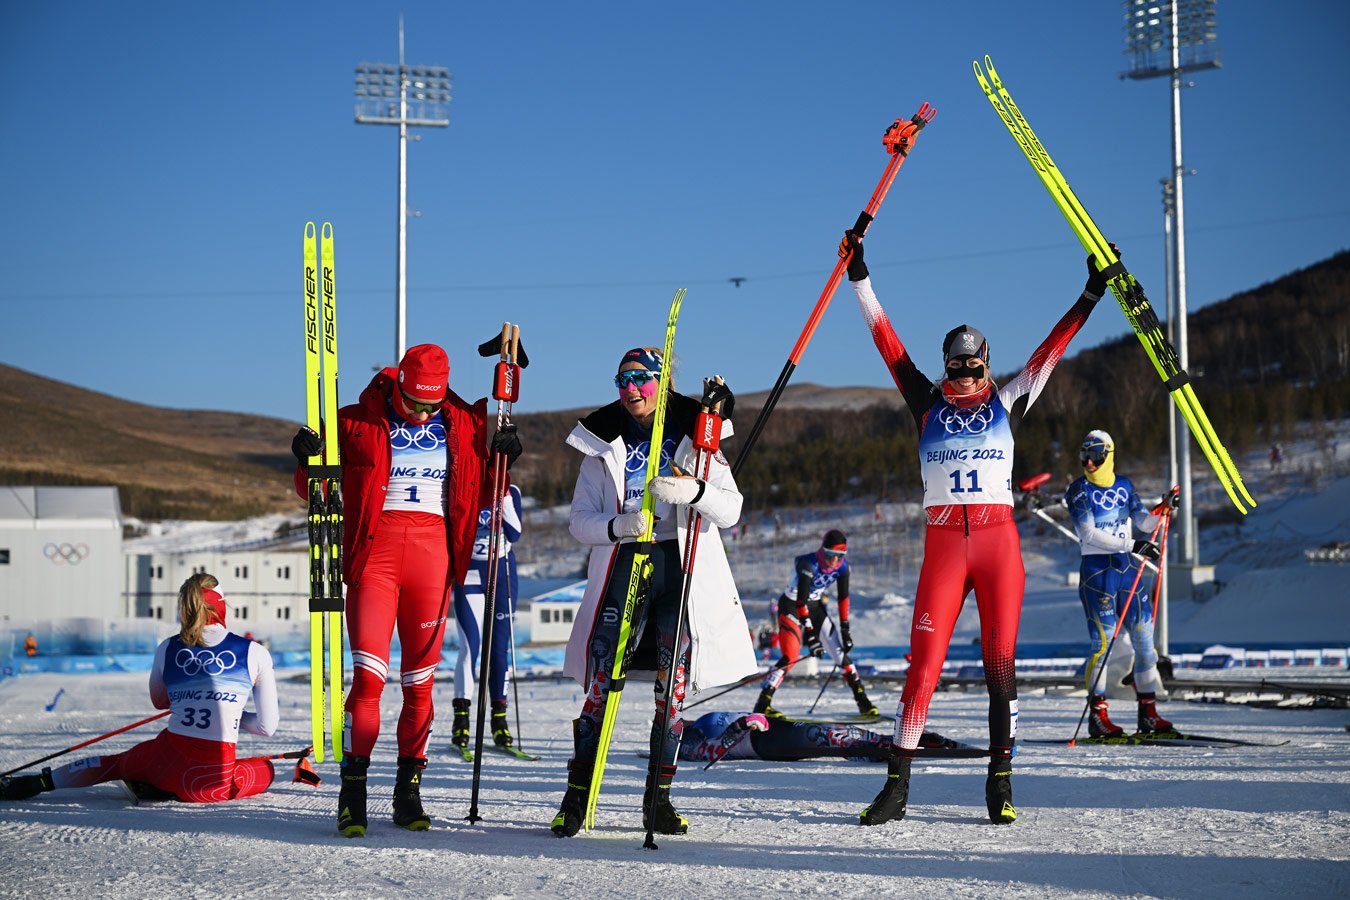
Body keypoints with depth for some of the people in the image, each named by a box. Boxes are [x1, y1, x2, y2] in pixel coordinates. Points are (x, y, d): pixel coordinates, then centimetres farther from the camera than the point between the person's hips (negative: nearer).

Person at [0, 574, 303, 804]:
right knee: (266, 769, 27)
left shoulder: (167, 650, 6)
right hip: (216, 779, -4)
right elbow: (267, 726, 1)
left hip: (168, 762, 4)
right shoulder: (255, 653, -2)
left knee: (116, 763, 34)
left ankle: (40, 781, 29)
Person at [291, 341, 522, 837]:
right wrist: (308, 459, -9)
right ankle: (353, 790, -5)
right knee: (368, 673, -12)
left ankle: (408, 790, 14)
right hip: (373, 549, -2)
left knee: (420, 680, 5)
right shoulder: (357, 423, 3)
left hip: (432, 552, 2)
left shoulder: (464, 425, 10)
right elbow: (315, 490, 10)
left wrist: (501, 460, 3)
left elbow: (479, 496, 19)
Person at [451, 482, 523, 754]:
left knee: (500, 648, 2)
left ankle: (499, 719, 9)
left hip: (503, 574, 2)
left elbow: (514, 534, -9)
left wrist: (505, 498, -16)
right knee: (470, 647, -10)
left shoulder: (510, 492, 4)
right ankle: (461, 719, -5)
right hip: (469, 575, -2)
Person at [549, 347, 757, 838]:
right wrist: (617, 525, -15)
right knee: (602, 682, -8)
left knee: (673, 687, -1)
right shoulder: (604, 445, 10)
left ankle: (658, 799, 8)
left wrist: (693, 490, -23)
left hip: (683, 568, 0)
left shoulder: (693, 438, 7)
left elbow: (730, 510, -3)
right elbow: (579, 521, 5)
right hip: (623, 564, 0)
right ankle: (577, 794, -2)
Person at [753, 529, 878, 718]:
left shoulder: (842, 567, -12)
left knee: (840, 652, 0)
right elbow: (801, 599, -34)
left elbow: (843, 597, -4)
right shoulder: (808, 564, -31)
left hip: (815, 607, 6)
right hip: (791, 606, -6)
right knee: (790, 658, -20)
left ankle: (863, 703, 6)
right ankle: (762, 704, -19)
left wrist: (845, 629, -7)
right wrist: (809, 633, -37)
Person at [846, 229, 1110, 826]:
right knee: (924, 663, -6)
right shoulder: (929, 406, 11)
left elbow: (1051, 350, 12)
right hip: (944, 545, 0)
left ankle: (1000, 782, 8)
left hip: (998, 541, 1)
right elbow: (887, 343, 10)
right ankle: (896, 788, -2)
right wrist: (860, 278, 9)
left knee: (1000, 663, 0)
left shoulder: (1007, 404, 11)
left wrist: (1091, 296, 11)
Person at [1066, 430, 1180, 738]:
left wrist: (1163, 509, -9)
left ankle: (1148, 713, 8)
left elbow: (1144, 523, 11)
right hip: (1096, 570, -5)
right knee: (1102, 640, -8)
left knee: (1144, 636, 3)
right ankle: (1097, 716, -2)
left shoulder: (1124, 486, 11)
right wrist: (1133, 545, -21)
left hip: (1127, 567, 5)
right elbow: (1089, 534, -15)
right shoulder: (1079, 490, -5)